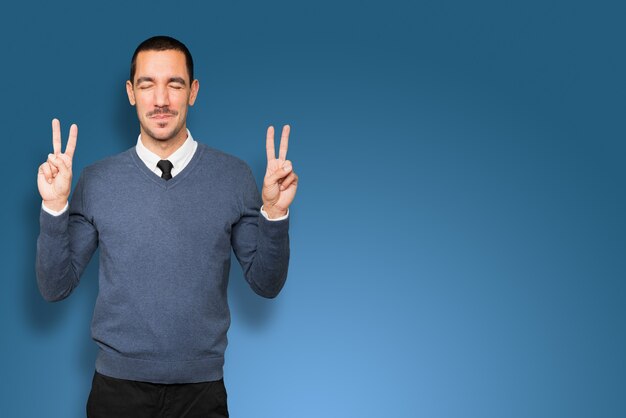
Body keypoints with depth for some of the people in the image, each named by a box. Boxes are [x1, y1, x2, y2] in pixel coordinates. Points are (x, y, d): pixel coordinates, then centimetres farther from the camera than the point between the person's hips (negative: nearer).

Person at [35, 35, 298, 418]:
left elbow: (266, 284, 0)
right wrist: (54, 207, -13)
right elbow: (55, 288, -1)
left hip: (202, 386, 0)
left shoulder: (235, 176, -3)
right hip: (119, 385, 0)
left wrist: (275, 212, -15)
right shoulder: (96, 181, -2)